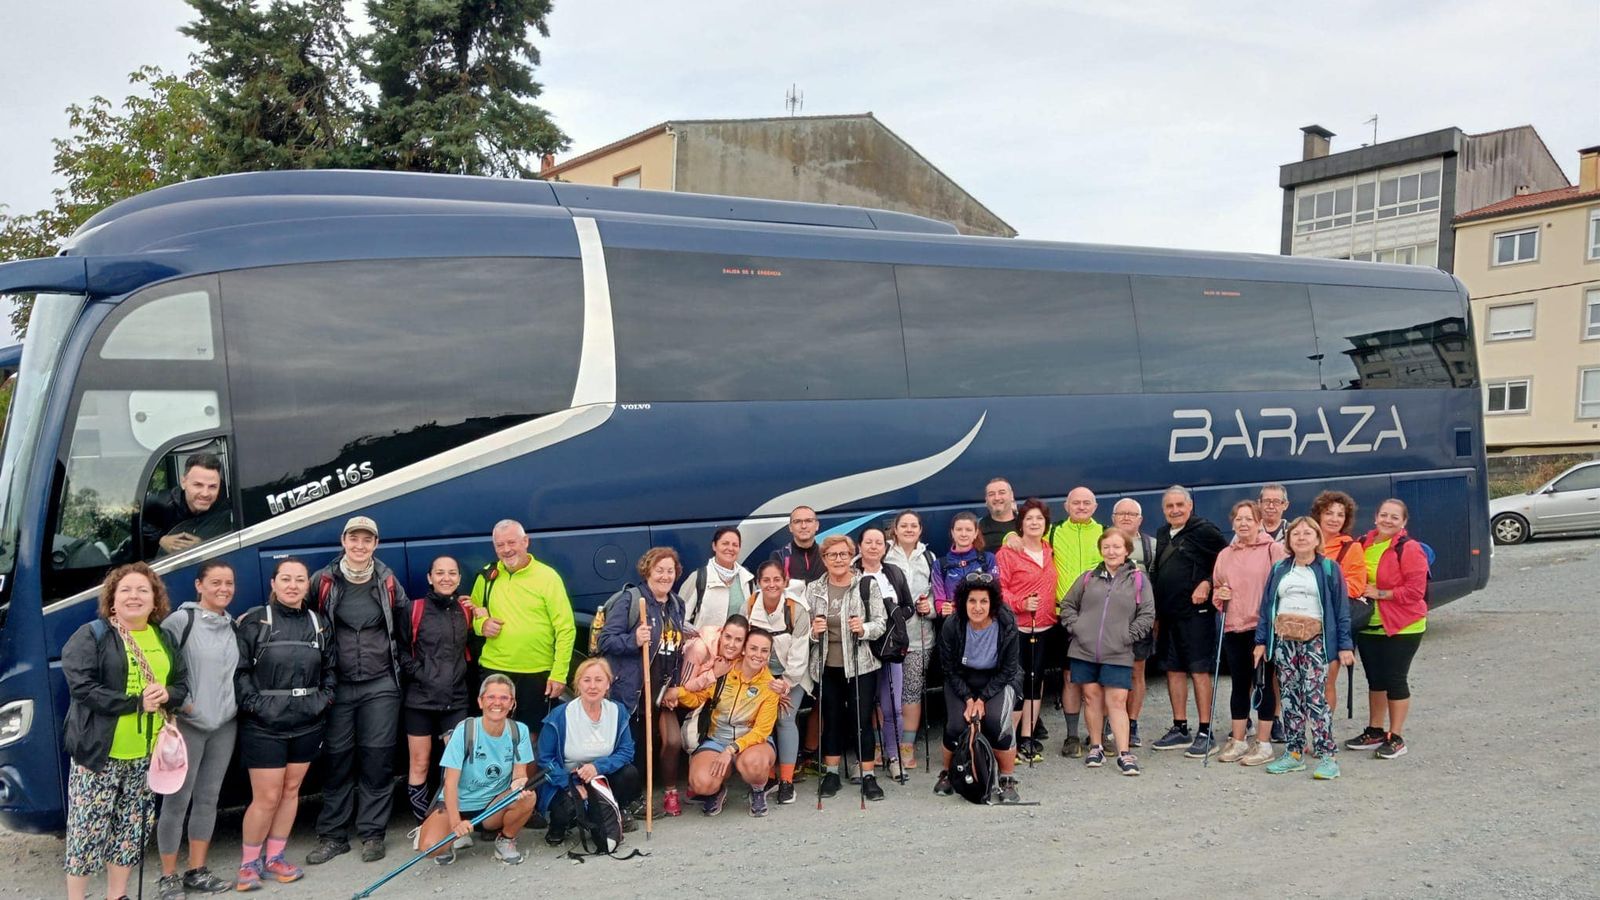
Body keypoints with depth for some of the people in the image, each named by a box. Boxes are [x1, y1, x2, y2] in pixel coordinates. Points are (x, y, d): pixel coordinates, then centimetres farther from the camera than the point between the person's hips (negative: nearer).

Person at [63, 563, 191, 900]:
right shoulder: (91, 635, -7)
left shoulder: (164, 639, 11)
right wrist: (137, 703, -20)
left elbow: (182, 684, 13)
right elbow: (81, 687, -17)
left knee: (132, 828, 13)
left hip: (145, 755, 6)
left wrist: (166, 695, -11)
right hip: (98, 751, -5)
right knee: (88, 828, -1)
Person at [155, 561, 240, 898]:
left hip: (224, 725, 6)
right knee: (176, 801, 1)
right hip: (186, 724, -5)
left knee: (208, 798, 11)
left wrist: (240, 702, 6)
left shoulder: (234, 626, 10)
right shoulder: (180, 620, -9)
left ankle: (197, 871, 22)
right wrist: (180, 701, -13)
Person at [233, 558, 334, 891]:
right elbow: (239, 670, -7)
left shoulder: (320, 624, 8)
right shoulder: (254, 621, -5)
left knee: (291, 791, 11)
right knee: (266, 798, -2)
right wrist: (254, 704, -15)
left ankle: (274, 858, 25)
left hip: (307, 724, 5)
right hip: (264, 726, -4)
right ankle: (249, 864, 17)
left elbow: (330, 668, 16)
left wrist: (325, 698, 2)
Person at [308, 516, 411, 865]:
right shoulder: (323, 582, -1)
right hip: (338, 686, -1)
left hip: (381, 685, 1)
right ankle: (332, 836, 16)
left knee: (377, 758, 2)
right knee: (336, 759, 4)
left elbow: (406, 626, 14)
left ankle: (372, 834, 12)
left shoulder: (387, 582, 5)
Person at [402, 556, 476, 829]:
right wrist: (416, 672, -11)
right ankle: (423, 826, 14)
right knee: (419, 764, 4)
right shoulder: (415, 609, -1)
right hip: (420, 699, -2)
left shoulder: (467, 610, 8)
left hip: (456, 700, 2)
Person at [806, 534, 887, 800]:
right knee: (831, 719, 11)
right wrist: (813, 631, -13)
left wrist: (863, 628, -22)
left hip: (860, 666, -2)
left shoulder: (868, 585, -3)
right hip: (826, 667, 2)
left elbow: (881, 624, -3)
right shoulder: (813, 589, 5)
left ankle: (868, 776, 11)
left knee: (862, 719, 1)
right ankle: (831, 773, 23)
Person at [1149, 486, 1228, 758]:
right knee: (1174, 670, 11)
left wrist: (1208, 583, -17)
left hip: (1195, 613, -7)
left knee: (1199, 671, -5)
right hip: (1167, 615, 7)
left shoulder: (1204, 531, -7)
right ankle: (1180, 730, 20)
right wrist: (1156, 613, 18)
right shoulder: (1162, 536, 16)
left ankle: (1205, 733, 0)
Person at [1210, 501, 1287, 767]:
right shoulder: (1225, 555, 13)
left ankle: (1263, 743, 12)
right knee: (1239, 685, 12)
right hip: (1233, 628, 5)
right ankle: (1238, 741, 22)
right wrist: (1219, 595, 0)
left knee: (1263, 684, 2)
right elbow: (1216, 587, 22)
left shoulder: (1273, 550, -4)